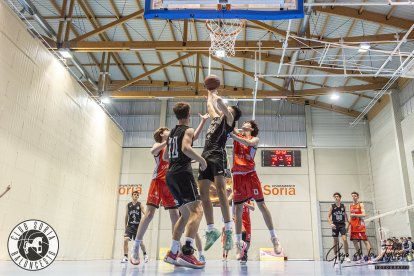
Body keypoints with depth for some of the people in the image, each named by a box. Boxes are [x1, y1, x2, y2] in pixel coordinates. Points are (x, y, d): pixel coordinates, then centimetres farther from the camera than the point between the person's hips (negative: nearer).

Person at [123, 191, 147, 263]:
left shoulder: (140, 205, -1)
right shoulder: (128, 205, 5)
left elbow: (145, 213, -11)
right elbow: (126, 216, 13)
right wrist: (125, 226, 13)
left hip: (138, 226, -1)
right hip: (130, 225, 2)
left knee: (140, 242, 3)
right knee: (125, 240, -16)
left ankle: (145, 255, 27)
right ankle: (125, 257, -6)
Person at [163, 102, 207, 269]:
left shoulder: (172, 133, 21)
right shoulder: (188, 130, -2)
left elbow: (165, 157, 28)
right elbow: (186, 148, -22)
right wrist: (201, 160, -10)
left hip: (171, 174, 8)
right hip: (183, 173, -8)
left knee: (185, 214, 15)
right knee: (197, 211, -14)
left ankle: (172, 253, 13)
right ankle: (187, 252, -29)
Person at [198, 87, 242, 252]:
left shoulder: (229, 119, 9)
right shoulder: (217, 118, 29)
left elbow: (220, 103, -4)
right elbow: (210, 105, 43)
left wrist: (215, 96, 14)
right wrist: (210, 93, 47)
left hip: (218, 155, -8)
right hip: (206, 155, 8)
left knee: (220, 188, -23)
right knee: (203, 192, 0)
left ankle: (228, 229, -25)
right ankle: (211, 230, 6)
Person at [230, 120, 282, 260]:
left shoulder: (255, 139, 8)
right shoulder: (236, 135, 17)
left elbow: (248, 142, -14)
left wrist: (233, 136, -22)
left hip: (250, 174, -2)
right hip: (237, 175, 2)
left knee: (261, 204, -2)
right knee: (238, 208, 2)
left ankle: (274, 238, 6)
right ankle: (239, 243, 9)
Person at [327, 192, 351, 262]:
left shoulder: (343, 206, 5)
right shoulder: (332, 206, 1)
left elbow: (345, 215, 14)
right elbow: (328, 216, 1)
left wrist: (347, 224, 4)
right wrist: (331, 224, -13)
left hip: (342, 225, 0)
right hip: (335, 226, 0)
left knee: (345, 239, -14)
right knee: (335, 241, 6)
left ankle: (347, 255, -2)